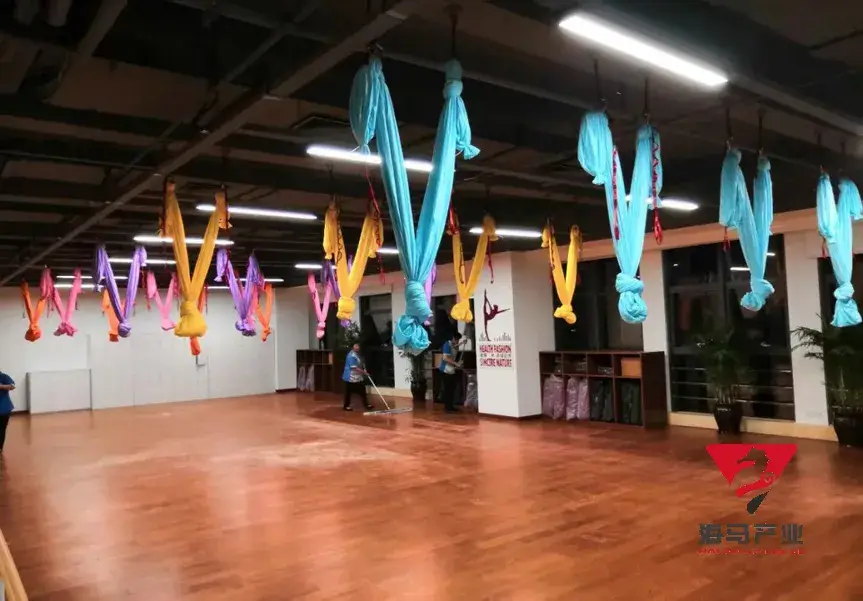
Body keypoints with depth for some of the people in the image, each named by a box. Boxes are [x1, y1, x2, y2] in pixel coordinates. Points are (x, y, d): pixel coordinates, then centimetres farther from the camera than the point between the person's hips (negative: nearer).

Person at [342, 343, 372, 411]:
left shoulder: (357, 354, 11)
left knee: (362, 391, 10)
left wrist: (364, 370, 5)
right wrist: (364, 372, -19)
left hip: (357, 377, 10)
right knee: (349, 392, 2)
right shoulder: (351, 356, -21)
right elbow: (354, 367, -25)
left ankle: (366, 404, 16)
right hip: (351, 377, -10)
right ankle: (346, 406, 13)